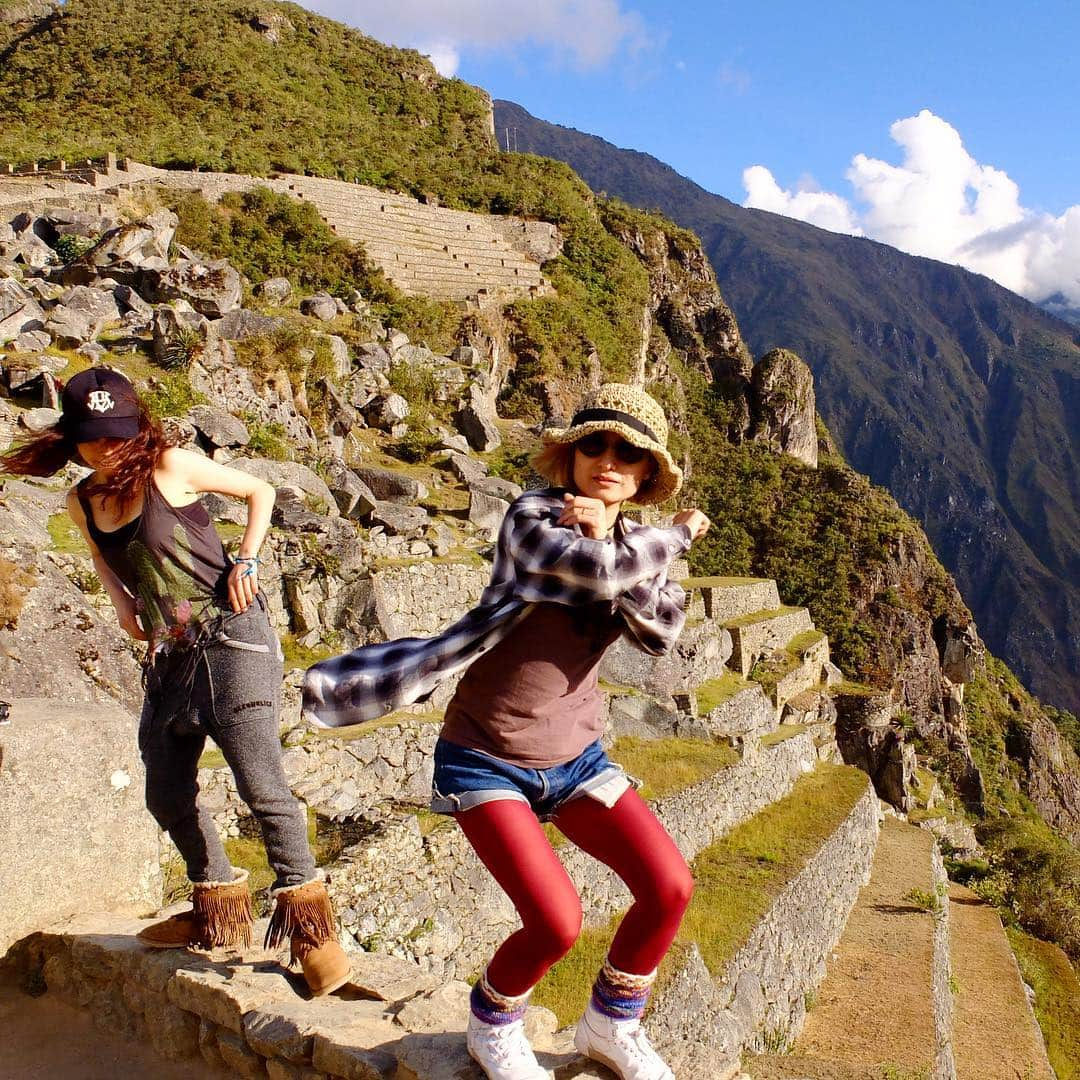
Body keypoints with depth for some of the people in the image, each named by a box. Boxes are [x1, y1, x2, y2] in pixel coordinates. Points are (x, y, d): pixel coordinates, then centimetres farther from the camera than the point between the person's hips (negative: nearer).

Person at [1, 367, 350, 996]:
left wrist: (245, 562, -9)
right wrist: (124, 606, 11)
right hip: (169, 655, 7)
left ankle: (311, 929, -3)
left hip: (230, 636, -7)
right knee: (167, 797, 12)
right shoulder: (82, 502, 8)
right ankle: (221, 915, 29)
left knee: (261, 784, -12)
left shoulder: (168, 466, -7)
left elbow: (259, 492, 3)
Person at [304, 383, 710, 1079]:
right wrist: (678, 535, -13)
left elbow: (663, 631, -12)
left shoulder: (634, 545, 6)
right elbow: (602, 573, -31)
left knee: (670, 887, -9)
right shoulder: (532, 517, -13)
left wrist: (605, 537, -23)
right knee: (557, 923, -18)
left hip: (576, 759, 6)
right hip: (488, 761, -5)